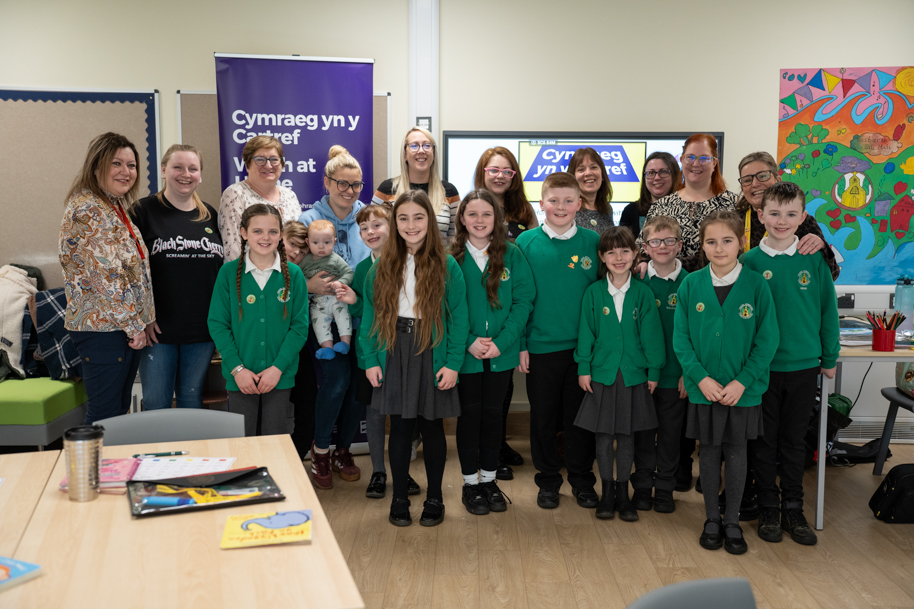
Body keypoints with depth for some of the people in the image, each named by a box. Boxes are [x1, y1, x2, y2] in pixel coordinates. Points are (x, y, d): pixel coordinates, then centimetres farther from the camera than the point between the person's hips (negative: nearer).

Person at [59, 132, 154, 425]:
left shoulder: (117, 207, 15)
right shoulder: (87, 209, -15)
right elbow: (106, 275, -20)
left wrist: (139, 322, 16)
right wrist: (133, 325, -16)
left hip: (127, 326, 9)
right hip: (103, 327, -9)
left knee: (119, 410, 14)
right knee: (104, 415, -3)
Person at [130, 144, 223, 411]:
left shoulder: (210, 216, 10)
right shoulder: (145, 211, -2)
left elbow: (224, 267, 15)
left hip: (202, 329, 3)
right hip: (158, 328, -3)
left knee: (192, 400, 12)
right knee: (156, 403, 4)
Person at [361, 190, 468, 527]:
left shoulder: (447, 266, -3)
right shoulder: (382, 268, 5)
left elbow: (459, 317, -5)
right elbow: (370, 316, 4)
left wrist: (453, 363, -11)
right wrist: (371, 360, -3)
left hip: (432, 357, -1)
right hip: (394, 357, 2)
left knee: (432, 426, 9)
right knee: (399, 426, 7)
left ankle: (434, 499, 23)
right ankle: (399, 499, 21)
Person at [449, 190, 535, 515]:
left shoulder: (512, 254, -1)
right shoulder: (451, 257, -3)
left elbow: (523, 301, -4)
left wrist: (502, 342, -13)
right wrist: (469, 341, -16)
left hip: (502, 353, 1)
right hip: (465, 353, -1)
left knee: (493, 413, 11)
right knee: (469, 414, 8)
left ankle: (489, 479, 27)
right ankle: (470, 482, 22)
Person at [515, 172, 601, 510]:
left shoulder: (593, 242, 1)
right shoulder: (526, 242, -2)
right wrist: (520, 343, -5)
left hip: (584, 347, 1)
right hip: (541, 347, -1)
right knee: (543, 417, 10)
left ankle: (582, 480, 28)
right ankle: (548, 481, 27)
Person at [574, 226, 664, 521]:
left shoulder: (643, 293, -2)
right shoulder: (594, 293, -2)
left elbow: (651, 334, 1)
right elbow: (586, 332, 1)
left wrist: (653, 371, 1)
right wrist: (584, 368, -2)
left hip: (633, 374, 0)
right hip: (602, 373, 0)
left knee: (627, 435, 9)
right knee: (603, 436, 6)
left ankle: (623, 492, 23)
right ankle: (607, 491, 21)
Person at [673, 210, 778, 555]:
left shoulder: (756, 284, -7)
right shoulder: (691, 285, -3)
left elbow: (767, 340, -7)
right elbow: (681, 338, -3)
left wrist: (742, 381, -14)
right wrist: (700, 377, -14)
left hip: (743, 388, -1)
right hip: (703, 387, 1)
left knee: (736, 451, 9)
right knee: (709, 450, 11)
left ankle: (732, 522, 23)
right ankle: (712, 519, 25)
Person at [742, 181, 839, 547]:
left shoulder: (814, 260, -1)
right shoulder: (750, 262, -5)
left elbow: (828, 310, 6)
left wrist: (830, 358, 7)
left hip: (804, 365, 1)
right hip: (763, 366, -1)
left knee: (795, 440, 11)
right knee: (765, 440, 8)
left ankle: (793, 510, 24)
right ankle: (768, 510, 22)